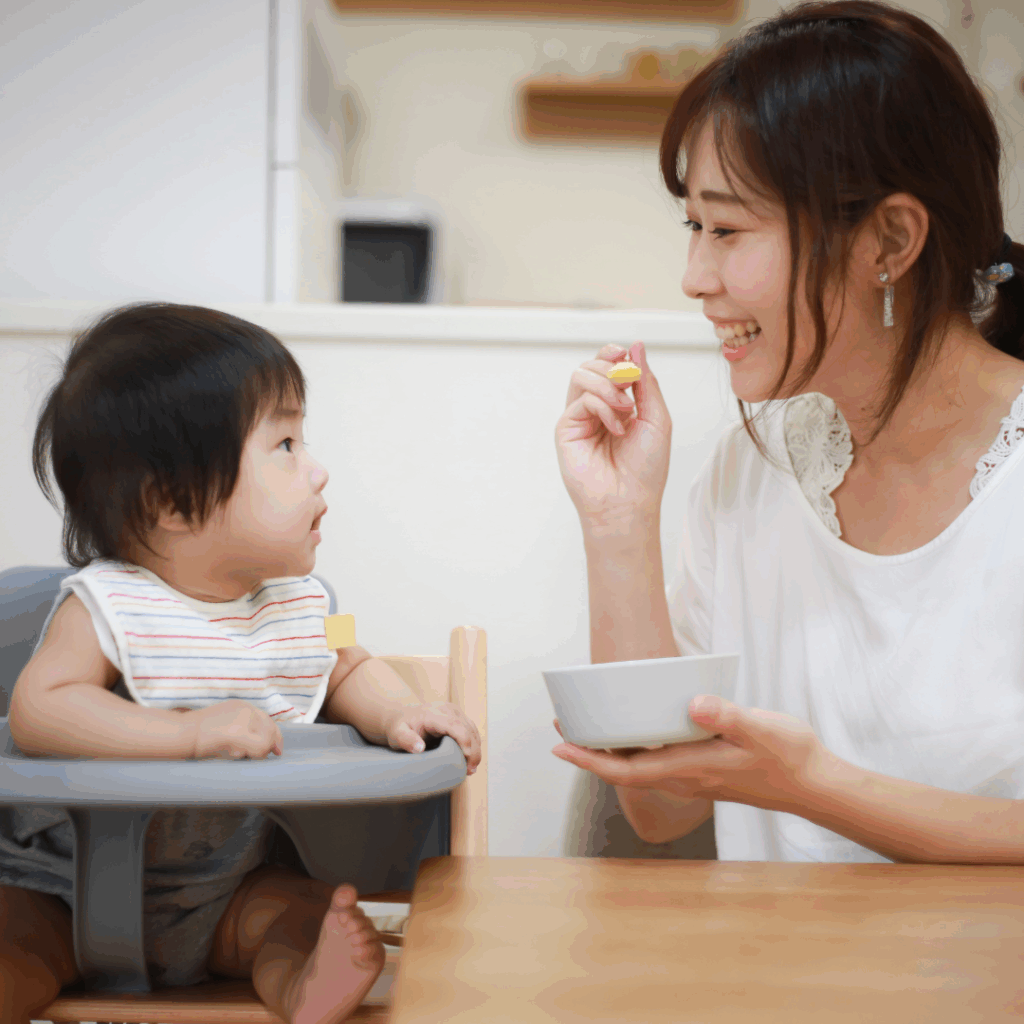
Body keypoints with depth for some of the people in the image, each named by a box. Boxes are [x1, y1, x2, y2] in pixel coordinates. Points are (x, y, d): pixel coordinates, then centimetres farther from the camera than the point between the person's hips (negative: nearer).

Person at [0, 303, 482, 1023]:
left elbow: (345, 670, 17)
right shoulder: (108, 606, -19)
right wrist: (191, 733, -38)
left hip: (226, 886, 4)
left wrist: (397, 712, -7)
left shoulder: (298, 600, -2)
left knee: (322, 916, -19)